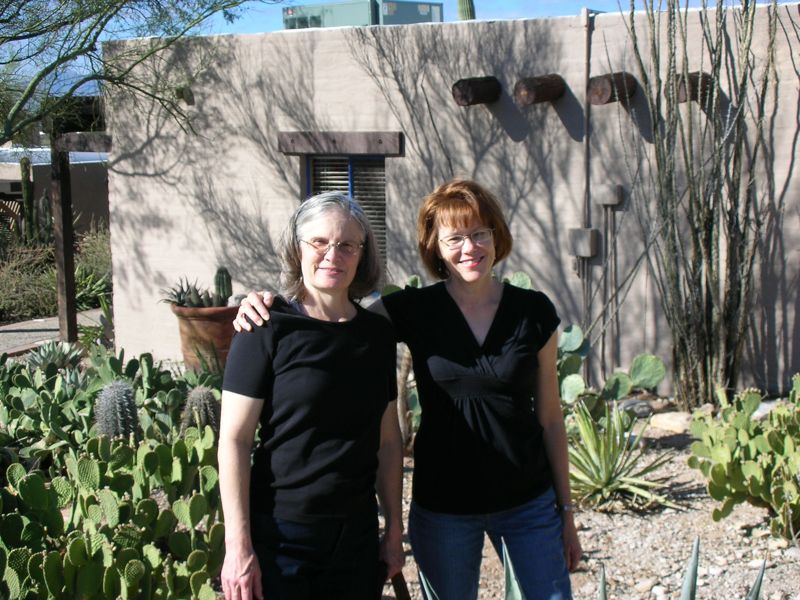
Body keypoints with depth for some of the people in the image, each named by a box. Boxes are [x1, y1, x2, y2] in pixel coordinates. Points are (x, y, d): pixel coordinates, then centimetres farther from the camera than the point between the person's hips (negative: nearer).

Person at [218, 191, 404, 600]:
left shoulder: (377, 334, 6)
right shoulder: (268, 329, -9)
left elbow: (387, 442, 11)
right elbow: (234, 440, -11)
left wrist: (394, 530, 11)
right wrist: (238, 545, -15)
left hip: (357, 536, 5)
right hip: (280, 534, -4)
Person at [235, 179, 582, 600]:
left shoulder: (533, 312, -3)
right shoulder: (413, 310, -5)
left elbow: (550, 417, 2)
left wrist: (565, 509, 5)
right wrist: (264, 305, -22)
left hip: (529, 503, 1)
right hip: (442, 509, 0)